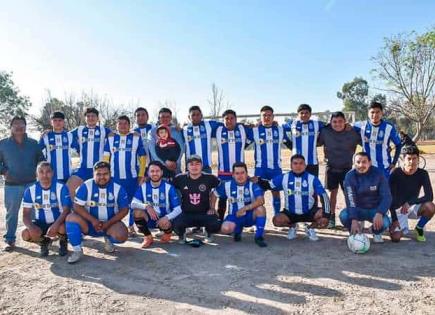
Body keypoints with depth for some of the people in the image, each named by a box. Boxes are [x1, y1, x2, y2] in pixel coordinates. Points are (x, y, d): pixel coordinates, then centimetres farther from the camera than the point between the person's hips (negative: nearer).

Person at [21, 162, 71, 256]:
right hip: (41, 224, 3)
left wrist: (56, 225, -37)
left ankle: (63, 242, 3)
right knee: (26, 234, -26)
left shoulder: (61, 188, -14)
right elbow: (26, 214, -6)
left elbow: (66, 210, -19)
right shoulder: (30, 190, -6)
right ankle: (44, 241, 10)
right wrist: (31, 226, -28)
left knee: (63, 228, -36)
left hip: (58, 222, -2)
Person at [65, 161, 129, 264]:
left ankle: (108, 239, 11)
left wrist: (108, 223, -19)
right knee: (71, 217, -27)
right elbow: (77, 206, -12)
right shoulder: (86, 186, -9)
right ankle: (77, 250, -10)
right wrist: (93, 221, -24)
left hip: (110, 223, 0)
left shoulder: (118, 188, -8)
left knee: (122, 236, -28)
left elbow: (124, 210, -7)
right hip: (89, 223, 0)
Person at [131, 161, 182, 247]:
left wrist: (167, 217, -31)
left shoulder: (169, 187, -10)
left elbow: (178, 209, -13)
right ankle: (148, 237, -1)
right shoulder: (143, 187, -4)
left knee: (165, 224, -36)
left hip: (164, 219, -2)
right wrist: (146, 206, -32)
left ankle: (168, 233, 6)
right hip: (149, 218, 2)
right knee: (137, 212, -27)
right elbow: (133, 204, -14)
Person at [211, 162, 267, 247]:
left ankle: (259, 237, -13)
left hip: (250, 216, -2)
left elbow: (261, 201, -31)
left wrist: (245, 208, -37)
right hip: (235, 216, 2)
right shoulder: (227, 185, -6)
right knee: (225, 229, -28)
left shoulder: (253, 185, -15)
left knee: (260, 209, -33)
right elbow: (214, 194, 10)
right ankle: (238, 230, 12)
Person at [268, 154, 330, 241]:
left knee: (324, 219, -26)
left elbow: (323, 195, -11)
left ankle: (310, 228, 10)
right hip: (290, 213, 0)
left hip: (309, 212, 0)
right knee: (277, 220, -26)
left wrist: (326, 213, -23)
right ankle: (292, 227, 11)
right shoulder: (284, 178, -4)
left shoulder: (312, 179, -7)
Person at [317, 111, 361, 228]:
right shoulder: (325, 132, -7)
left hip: (347, 168, 0)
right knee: (333, 192, 7)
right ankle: (332, 217, 18)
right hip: (331, 167, 0)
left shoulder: (352, 132, -7)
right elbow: (317, 143, 1)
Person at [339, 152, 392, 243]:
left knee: (384, 222, -31)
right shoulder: (350, 176, -17)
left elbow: (386, 196, -18)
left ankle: (376, 233, 9)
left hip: (375, 209, 0)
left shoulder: (378, 173, -15)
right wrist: (353, 220, -39)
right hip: (358, 209, 0)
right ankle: (356, 232, 4)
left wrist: (379, 213, -37)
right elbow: (350, 200, -25)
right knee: (344, 215, -31)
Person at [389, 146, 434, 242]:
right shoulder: (396, 174, -18)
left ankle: (419, 228, -1)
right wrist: (394, 219, -21)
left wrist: (409, 203, -30)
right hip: (398, 209, -2)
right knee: (395, 238, -21)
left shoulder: (422, 174, -10)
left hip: (412, 206, 3)